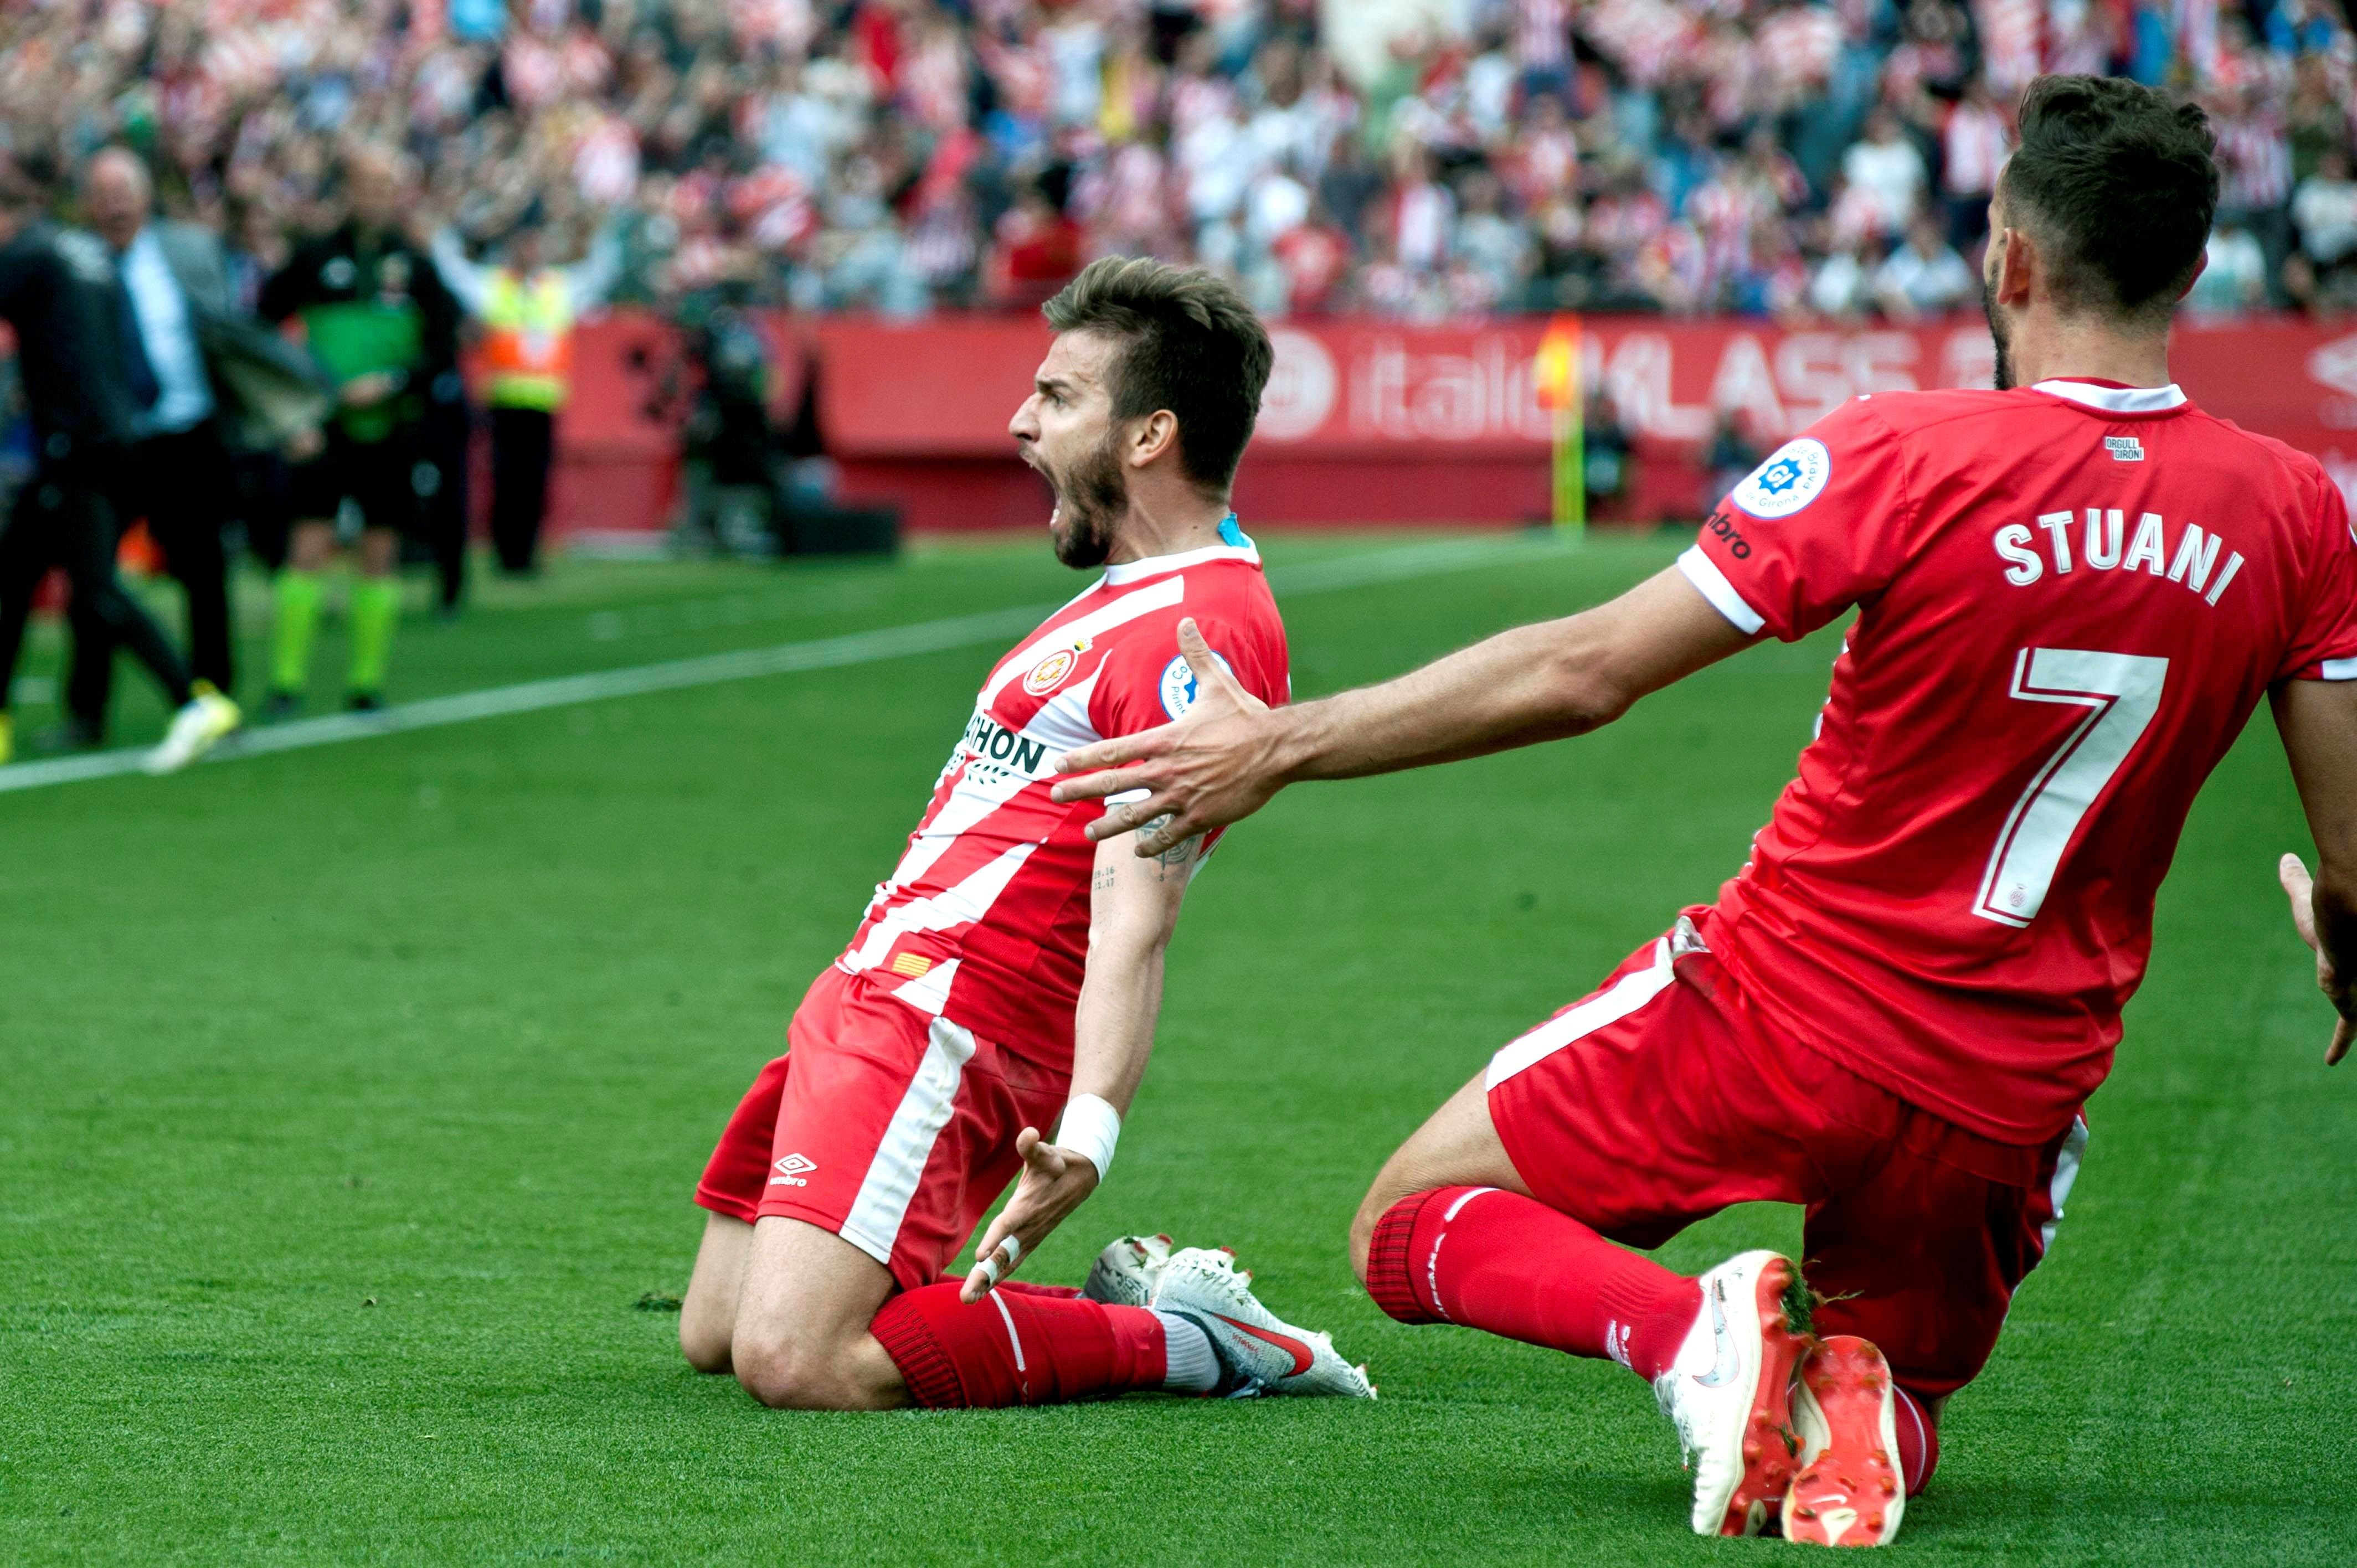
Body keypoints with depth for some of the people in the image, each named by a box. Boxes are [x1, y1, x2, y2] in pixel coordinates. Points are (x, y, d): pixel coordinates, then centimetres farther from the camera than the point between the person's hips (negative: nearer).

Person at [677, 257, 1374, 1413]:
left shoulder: (1200, 632, -17)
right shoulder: (1140, 594, 17)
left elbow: (1135, 920, -27)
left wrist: (1088, 1129, -38)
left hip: (936, 1025, -11)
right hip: (871, 999, 11)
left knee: (792, 1362, -24)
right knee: (714, 1337, 12)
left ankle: (1182, 1341, -6)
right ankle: (1130, 1306, 14)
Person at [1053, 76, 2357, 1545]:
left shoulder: (1900, 454, -15)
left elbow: (1587, 671, -13)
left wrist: (1285, 744, -4)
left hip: (1781, 1012, -3)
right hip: (2011, 1102, 3)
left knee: (1409, 1231, 15)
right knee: (1897, 1391, 28)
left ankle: (1691, 1326, -14)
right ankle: (1854, 1395, -9)